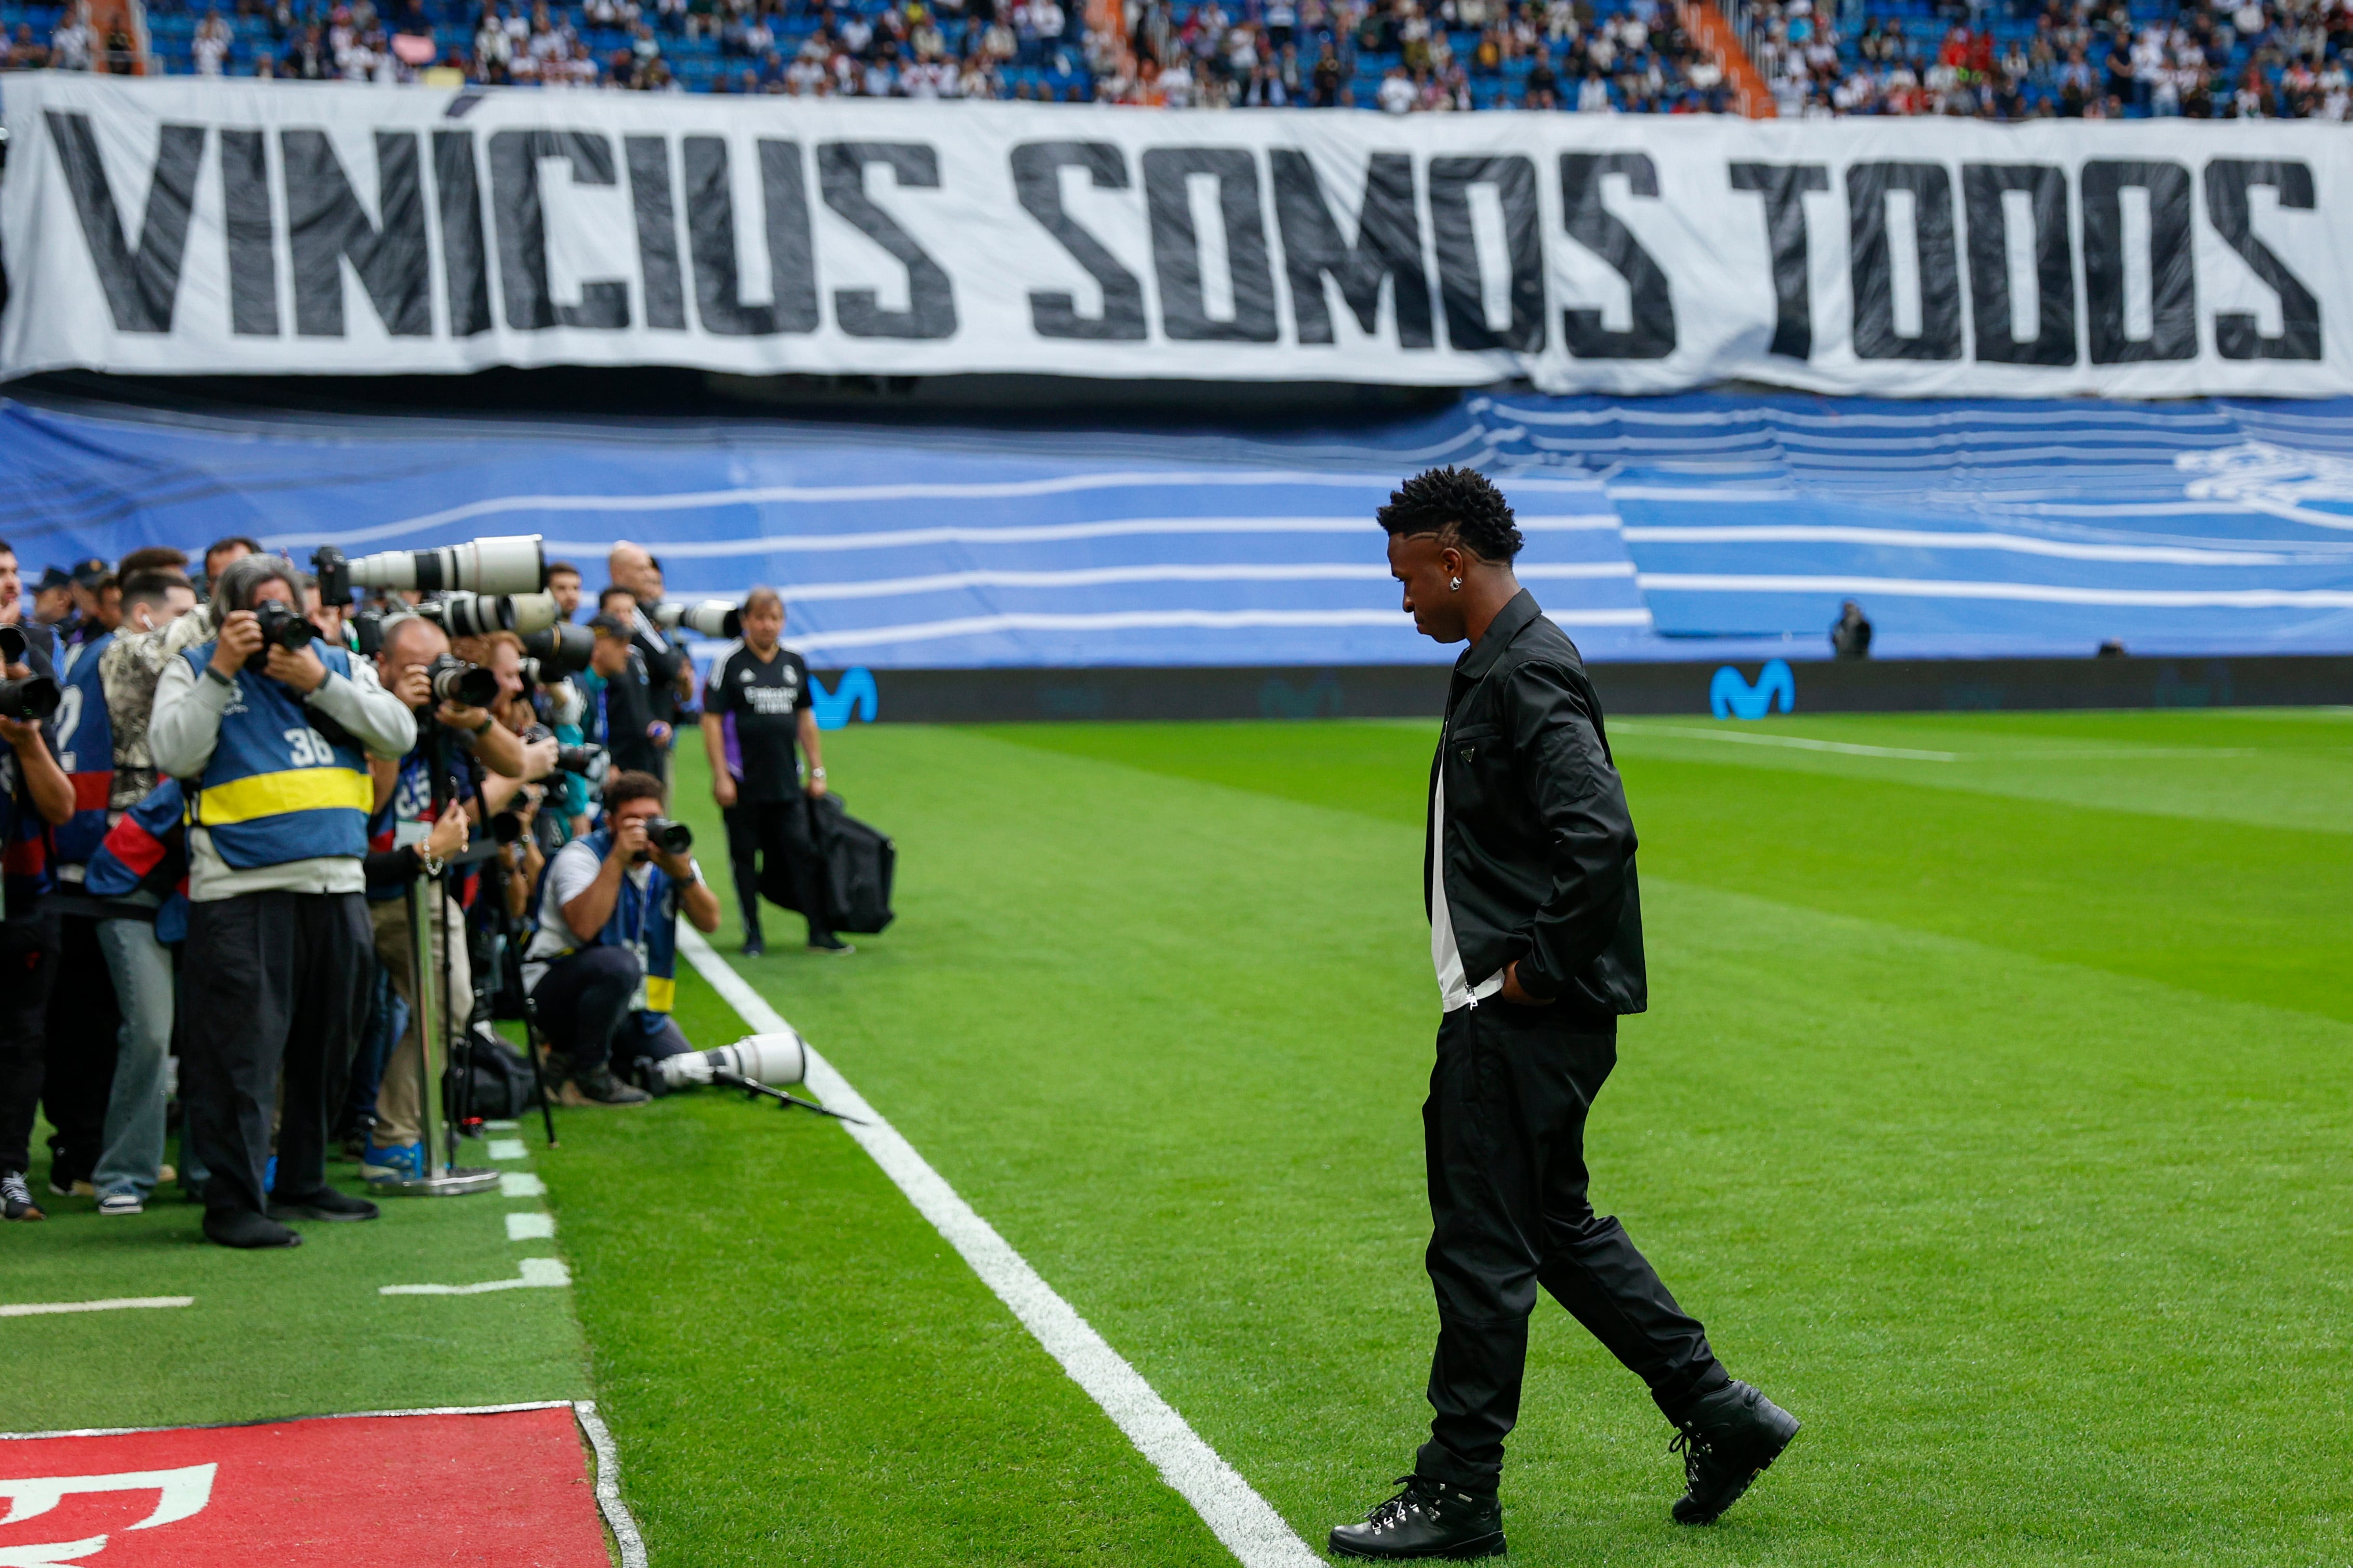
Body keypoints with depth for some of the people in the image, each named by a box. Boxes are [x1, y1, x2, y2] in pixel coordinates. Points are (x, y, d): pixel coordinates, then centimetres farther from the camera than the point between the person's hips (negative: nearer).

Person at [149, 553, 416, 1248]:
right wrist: (222, 672, -14)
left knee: (324, 1048, 12)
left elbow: (399, 734, 2)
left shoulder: (339, 664, 15)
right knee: (241, 1051, -8)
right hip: (240, 890, -5)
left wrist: (319, 683, -7)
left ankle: (302, 1182, 25)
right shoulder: (194, 669, 6)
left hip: (337, 883, 5)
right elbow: (174, 754, -10)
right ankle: (233, 1201, -4)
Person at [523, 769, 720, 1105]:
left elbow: (709, 923, -8)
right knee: (618, 964, -37)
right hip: (556, 994, -6)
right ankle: (584, 1071, -17)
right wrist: (618, 859, -30)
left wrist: (682, 873, -24)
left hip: (637, 1004, 6)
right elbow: (584, 926, -31)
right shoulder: (581, 855, -12)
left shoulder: (670, 858, 4)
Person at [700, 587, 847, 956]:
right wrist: (721, 776, -12)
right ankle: (753, 935, 12)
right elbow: (712, 720, -6)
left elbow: (805, 718, 18)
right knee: (745, 857, 4)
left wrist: (817, 770, 14)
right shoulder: (729, 663, -4)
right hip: (742, 782, -3)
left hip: (786, 783, 3)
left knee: (802, 851, -2)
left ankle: (820, 932, 1)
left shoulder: (794, 663, 10)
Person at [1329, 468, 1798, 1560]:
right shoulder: (1498, 665, 15)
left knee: (1481, 1246, -3)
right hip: (1505, 1011, 11)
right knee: (1555, 1224, 18)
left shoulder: (1528, 672, -17)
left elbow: (1598, 833, -28)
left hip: (1527, 1016, -11)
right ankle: (1720, 1416, 24)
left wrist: (1535, 968, -20)